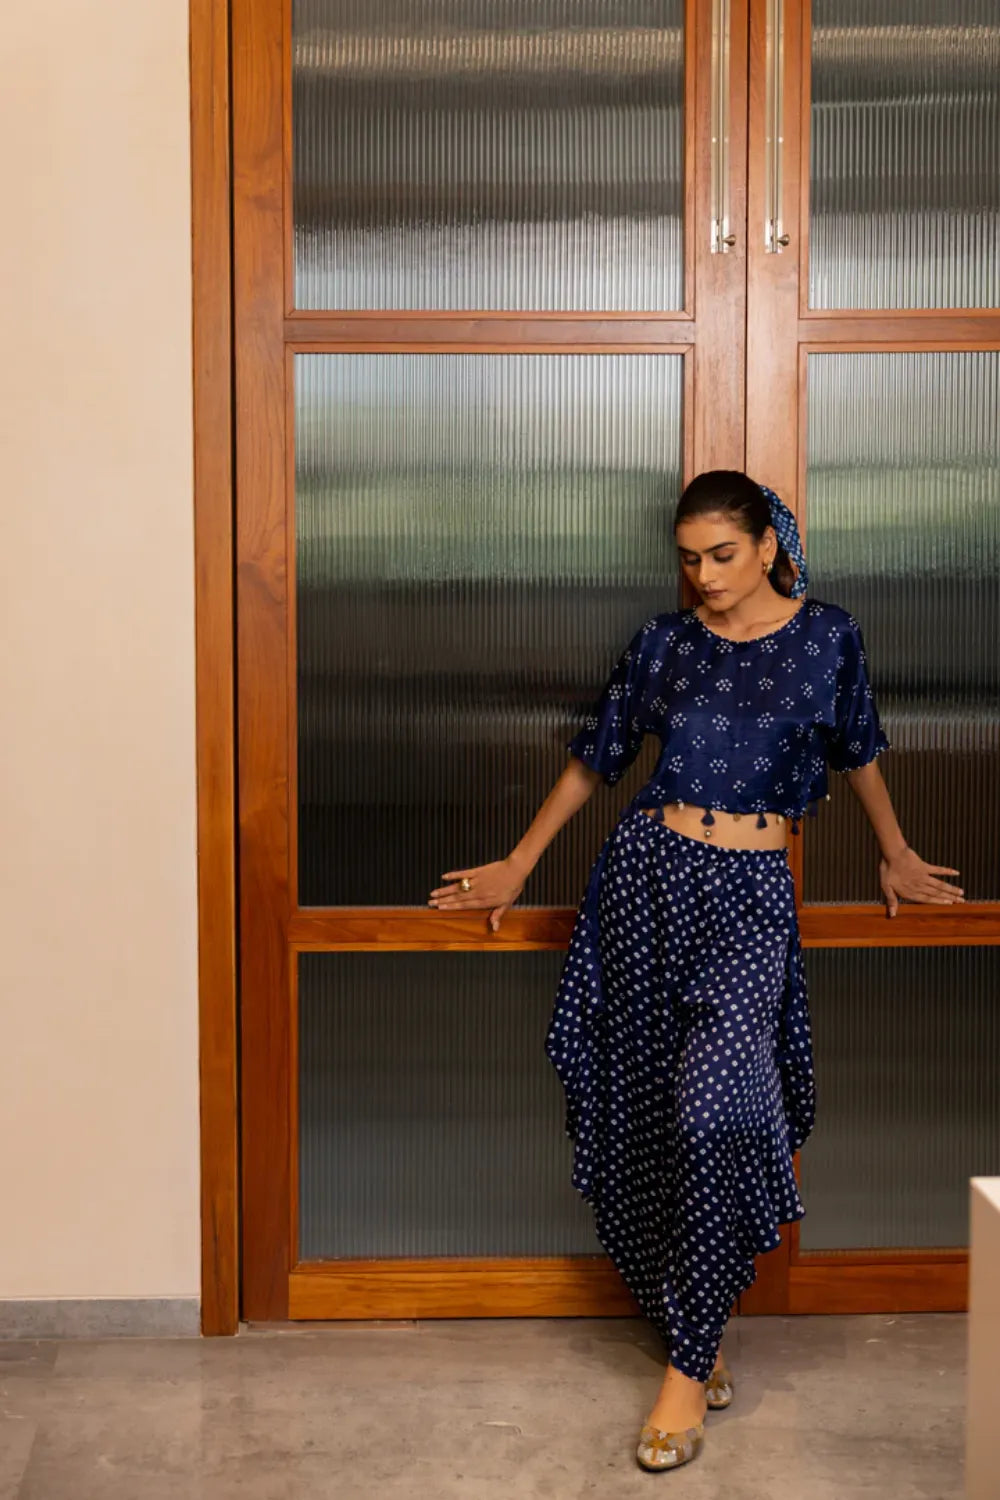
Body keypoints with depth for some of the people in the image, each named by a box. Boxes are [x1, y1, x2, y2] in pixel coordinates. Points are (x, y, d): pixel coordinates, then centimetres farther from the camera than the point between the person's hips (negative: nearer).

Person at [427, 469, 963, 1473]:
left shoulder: (825, 636, 3)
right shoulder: (664, 644, 6)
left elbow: (857, 750, 18)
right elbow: (596, 757, 13)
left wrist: (893, 854, 27)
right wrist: (518, 867, 16)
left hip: (749, 897, -2)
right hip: (648, 873, 2)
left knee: (712, 1109, -17)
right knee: (648, 1111, 3)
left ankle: (689, 1362, -5)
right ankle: (694, 1330, 21)